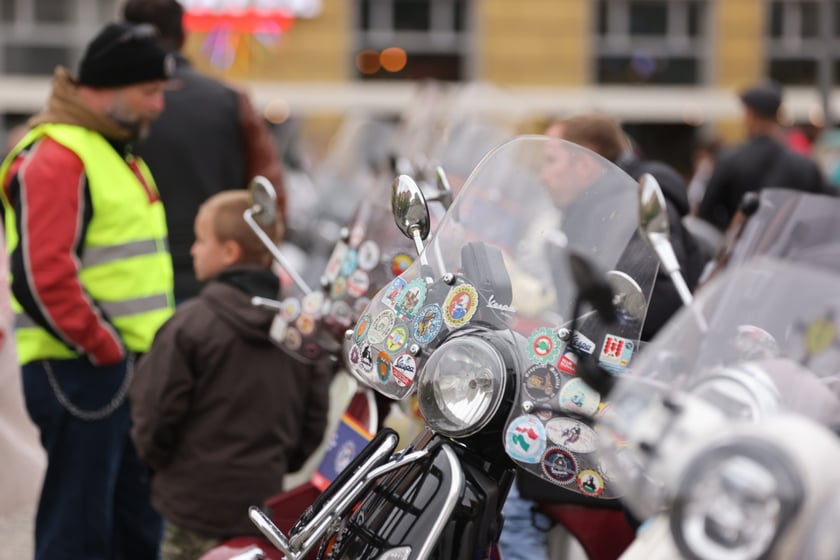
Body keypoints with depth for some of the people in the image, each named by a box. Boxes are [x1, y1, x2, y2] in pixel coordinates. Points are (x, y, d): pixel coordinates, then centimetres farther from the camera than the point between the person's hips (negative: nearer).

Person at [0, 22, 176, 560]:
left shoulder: (119, 152, 18)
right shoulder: (55, 157, -15)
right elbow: (44, 278, -23)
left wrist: (157, 349, 16)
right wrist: (107, 350, -17)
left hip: (130, 370, 10)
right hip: (81, 373, -10)